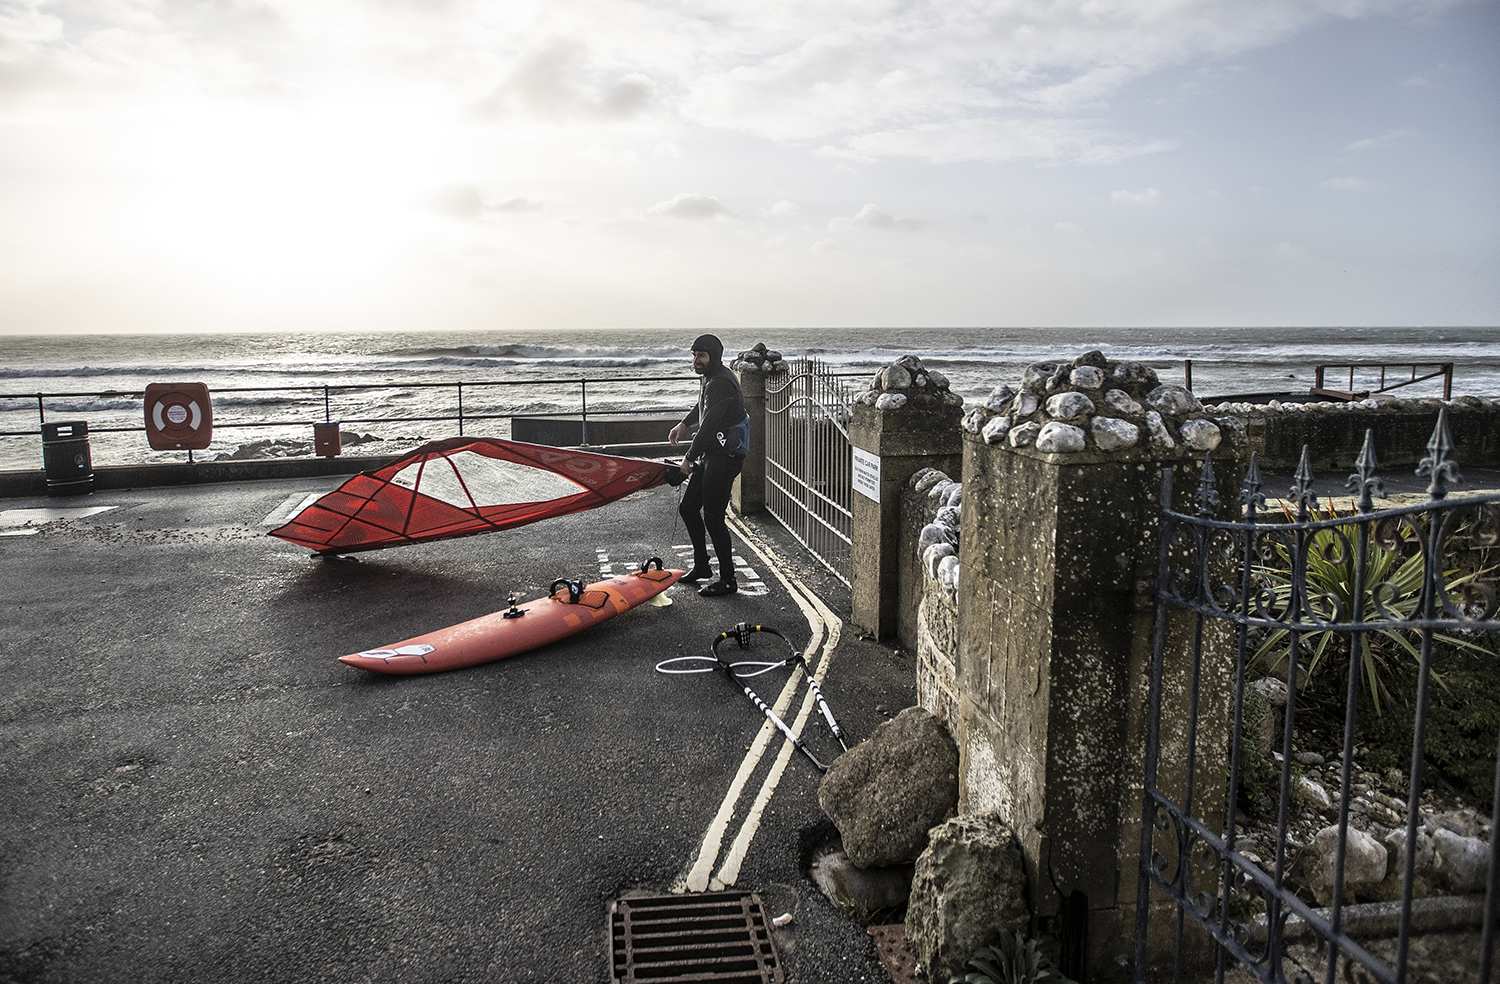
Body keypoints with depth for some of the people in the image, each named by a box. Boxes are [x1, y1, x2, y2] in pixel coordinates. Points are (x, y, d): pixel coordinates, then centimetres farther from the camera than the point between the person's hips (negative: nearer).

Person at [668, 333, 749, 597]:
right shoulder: (709, 377, 12)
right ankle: (702, 566, 29)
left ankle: (728, 580, 3)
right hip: (710, 455, 11)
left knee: (713, 517, -7)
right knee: (688, 508, 15)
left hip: (725, 458, -11)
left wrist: (689, 458, -18)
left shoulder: (722, 383, -21)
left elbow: (709, 426, -24)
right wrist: (685, 424, 26)